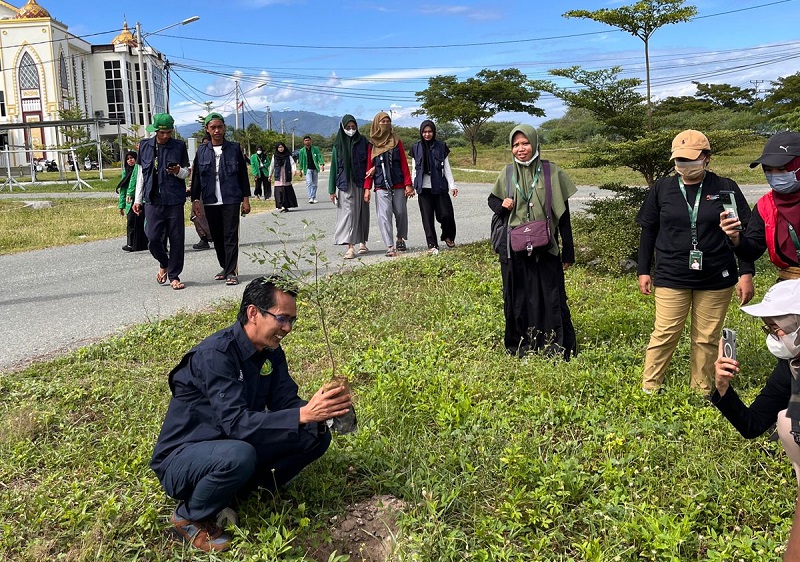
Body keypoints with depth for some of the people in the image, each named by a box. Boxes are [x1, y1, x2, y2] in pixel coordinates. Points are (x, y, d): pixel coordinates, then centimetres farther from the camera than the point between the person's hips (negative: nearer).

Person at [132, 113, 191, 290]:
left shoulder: (179, 146, 2)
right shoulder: (145, 146, 7)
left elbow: (187, 173, 9)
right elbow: (141, 173, 14)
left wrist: (178, 171, -15)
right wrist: (137, 199, 13)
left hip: (174, 200, -1)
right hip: (153, 201, 1)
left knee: (176, 239, 1)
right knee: (153, 238, -5)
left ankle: (174, 276, 13)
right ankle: (164, 264, 25)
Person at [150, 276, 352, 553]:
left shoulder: (271, 351, -3)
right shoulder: (215, 354, -27)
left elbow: (286, 403, -6)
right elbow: (236, 422, -35)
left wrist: (320, 412, -27)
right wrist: (303, 414, -43)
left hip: (233, 444, 7)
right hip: (182, 458, -7)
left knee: (315, 435, -5)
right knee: (238, 456, -39)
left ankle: (237, 492, 2)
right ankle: (190, 517, -9)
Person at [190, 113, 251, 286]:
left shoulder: (234, 148, 2)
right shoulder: (202, 151, 6)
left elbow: (243, 174, 5)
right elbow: (196, 177, 9)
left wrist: (246, 199, 2)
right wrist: (195, 200, 3)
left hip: (231, 200, -3)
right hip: (210, 201, 3)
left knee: (230, 236, -6)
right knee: (217, 237, 10)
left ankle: (231, 272, -4)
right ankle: (225, 267, 25)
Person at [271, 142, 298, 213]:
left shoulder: (288, 156, 5)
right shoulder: (274, 156, 9)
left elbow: (292, 163, -6)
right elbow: (272, 166, 17)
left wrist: (294, 170, -25)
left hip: (286, 177, -1)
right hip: (278, 177, 1)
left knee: (288, 190, -2)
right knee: (280, 191, -8)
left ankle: (286, 206, 5)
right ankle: (282, 206, -9)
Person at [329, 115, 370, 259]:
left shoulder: (362, 141, 6)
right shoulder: (338, 144, 3)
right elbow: (334, 166, 3)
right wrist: (332, 189, -2)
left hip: (360, 183, 2)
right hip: (345, 184, -2)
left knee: (361, 212, 7)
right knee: (348, 212, -7)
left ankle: (362, 242, 20)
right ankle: (350, 247, -10)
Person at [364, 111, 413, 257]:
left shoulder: (396, 141, 7)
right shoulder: (372, 145, 7)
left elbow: (404, 164, 4)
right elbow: (369, 167, 7)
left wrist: (408, 184, -3)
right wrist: (367, 188, -1)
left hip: (398, 185, 1)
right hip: (381, 187, -1)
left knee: (401, 213, 6)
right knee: (384, 215, -11)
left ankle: (400, 239, 28)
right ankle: (390, 247, -13)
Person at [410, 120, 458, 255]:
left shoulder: (441, 147, 4)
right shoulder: (416, 148, 6)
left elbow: (447, 168, 5)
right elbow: (414, 169, 11)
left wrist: (452, 185, -2)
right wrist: (411, 186, 6)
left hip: (439, 187, -1)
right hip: (423, 188, 1)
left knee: (446, 214, -6)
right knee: (427, 218, 0)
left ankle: (448, 236, 22)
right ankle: (432, 245, 7)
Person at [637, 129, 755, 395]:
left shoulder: (726, 189, 1)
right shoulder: (662, 189, 4)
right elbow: (648, 231, 10)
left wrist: (746, 273, -1)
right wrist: (643, 271, 8)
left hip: (716, 280, 0)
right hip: (671, 279, 0)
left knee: (707, 339, 7)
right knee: (664, 335, -2)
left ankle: (703, 391, 21)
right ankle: (649, 388, 9)